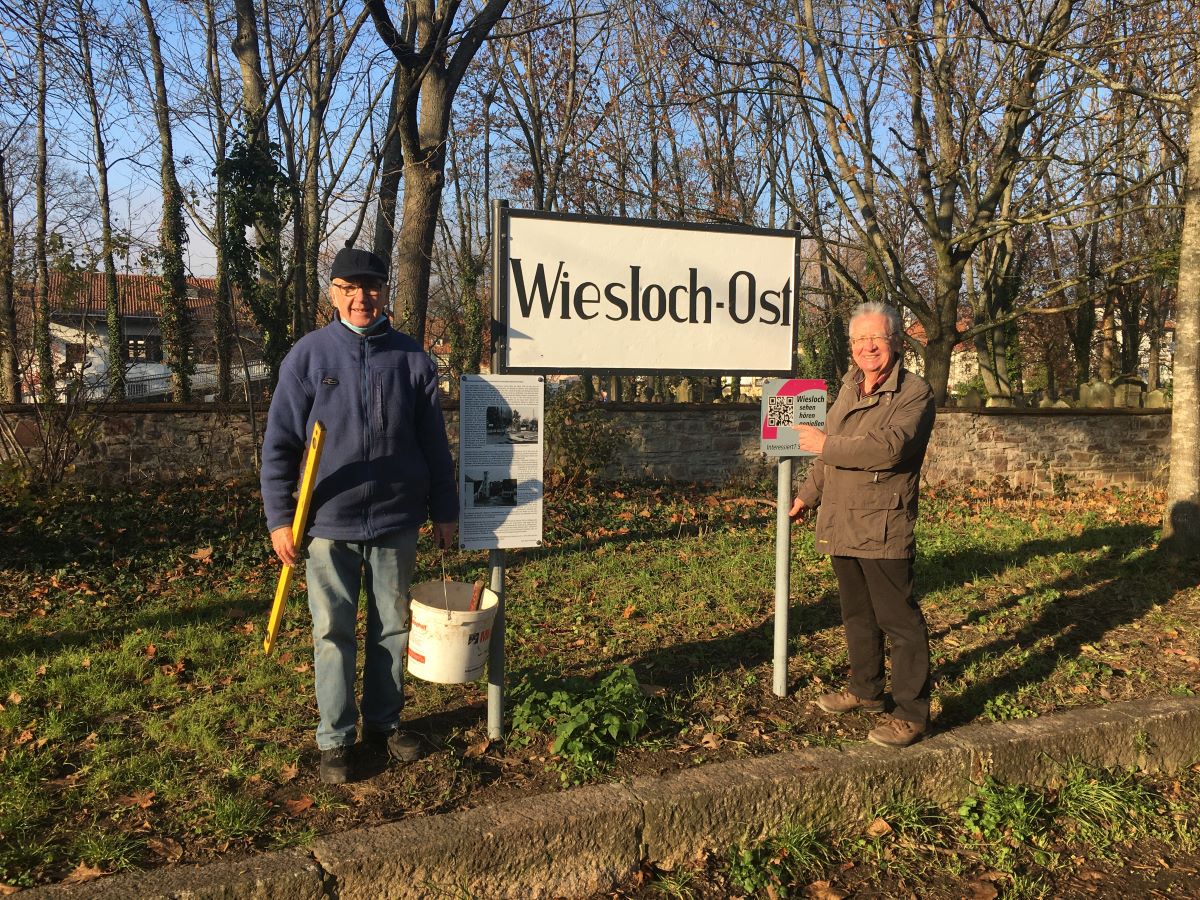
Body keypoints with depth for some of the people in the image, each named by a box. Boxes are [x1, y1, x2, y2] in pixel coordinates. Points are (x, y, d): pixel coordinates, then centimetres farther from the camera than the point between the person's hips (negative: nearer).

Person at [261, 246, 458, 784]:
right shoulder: (308, 355, -2)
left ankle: (384, 723, 31)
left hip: (396, 521, 2)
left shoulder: (412, 359, 2)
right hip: (330, 522, -1)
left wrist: (444, 511, 8)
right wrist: (279, 519, -6)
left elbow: (433, 443, 7)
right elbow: (279, 444, -1)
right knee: (333, 633, 7)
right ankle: (335, 738, 22)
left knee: (392, 628, 13)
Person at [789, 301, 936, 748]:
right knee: (857, 614, 19)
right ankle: (866, 690, 34)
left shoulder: (914, 392, -11)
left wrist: (826, 444, -19)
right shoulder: (849, 388, 14)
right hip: (841, 524, 8)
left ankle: (912, 712, 7)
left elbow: (890, 447, -27)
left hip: (883, 529, -8)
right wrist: (808, 493, 31)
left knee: (898, 619, -3)